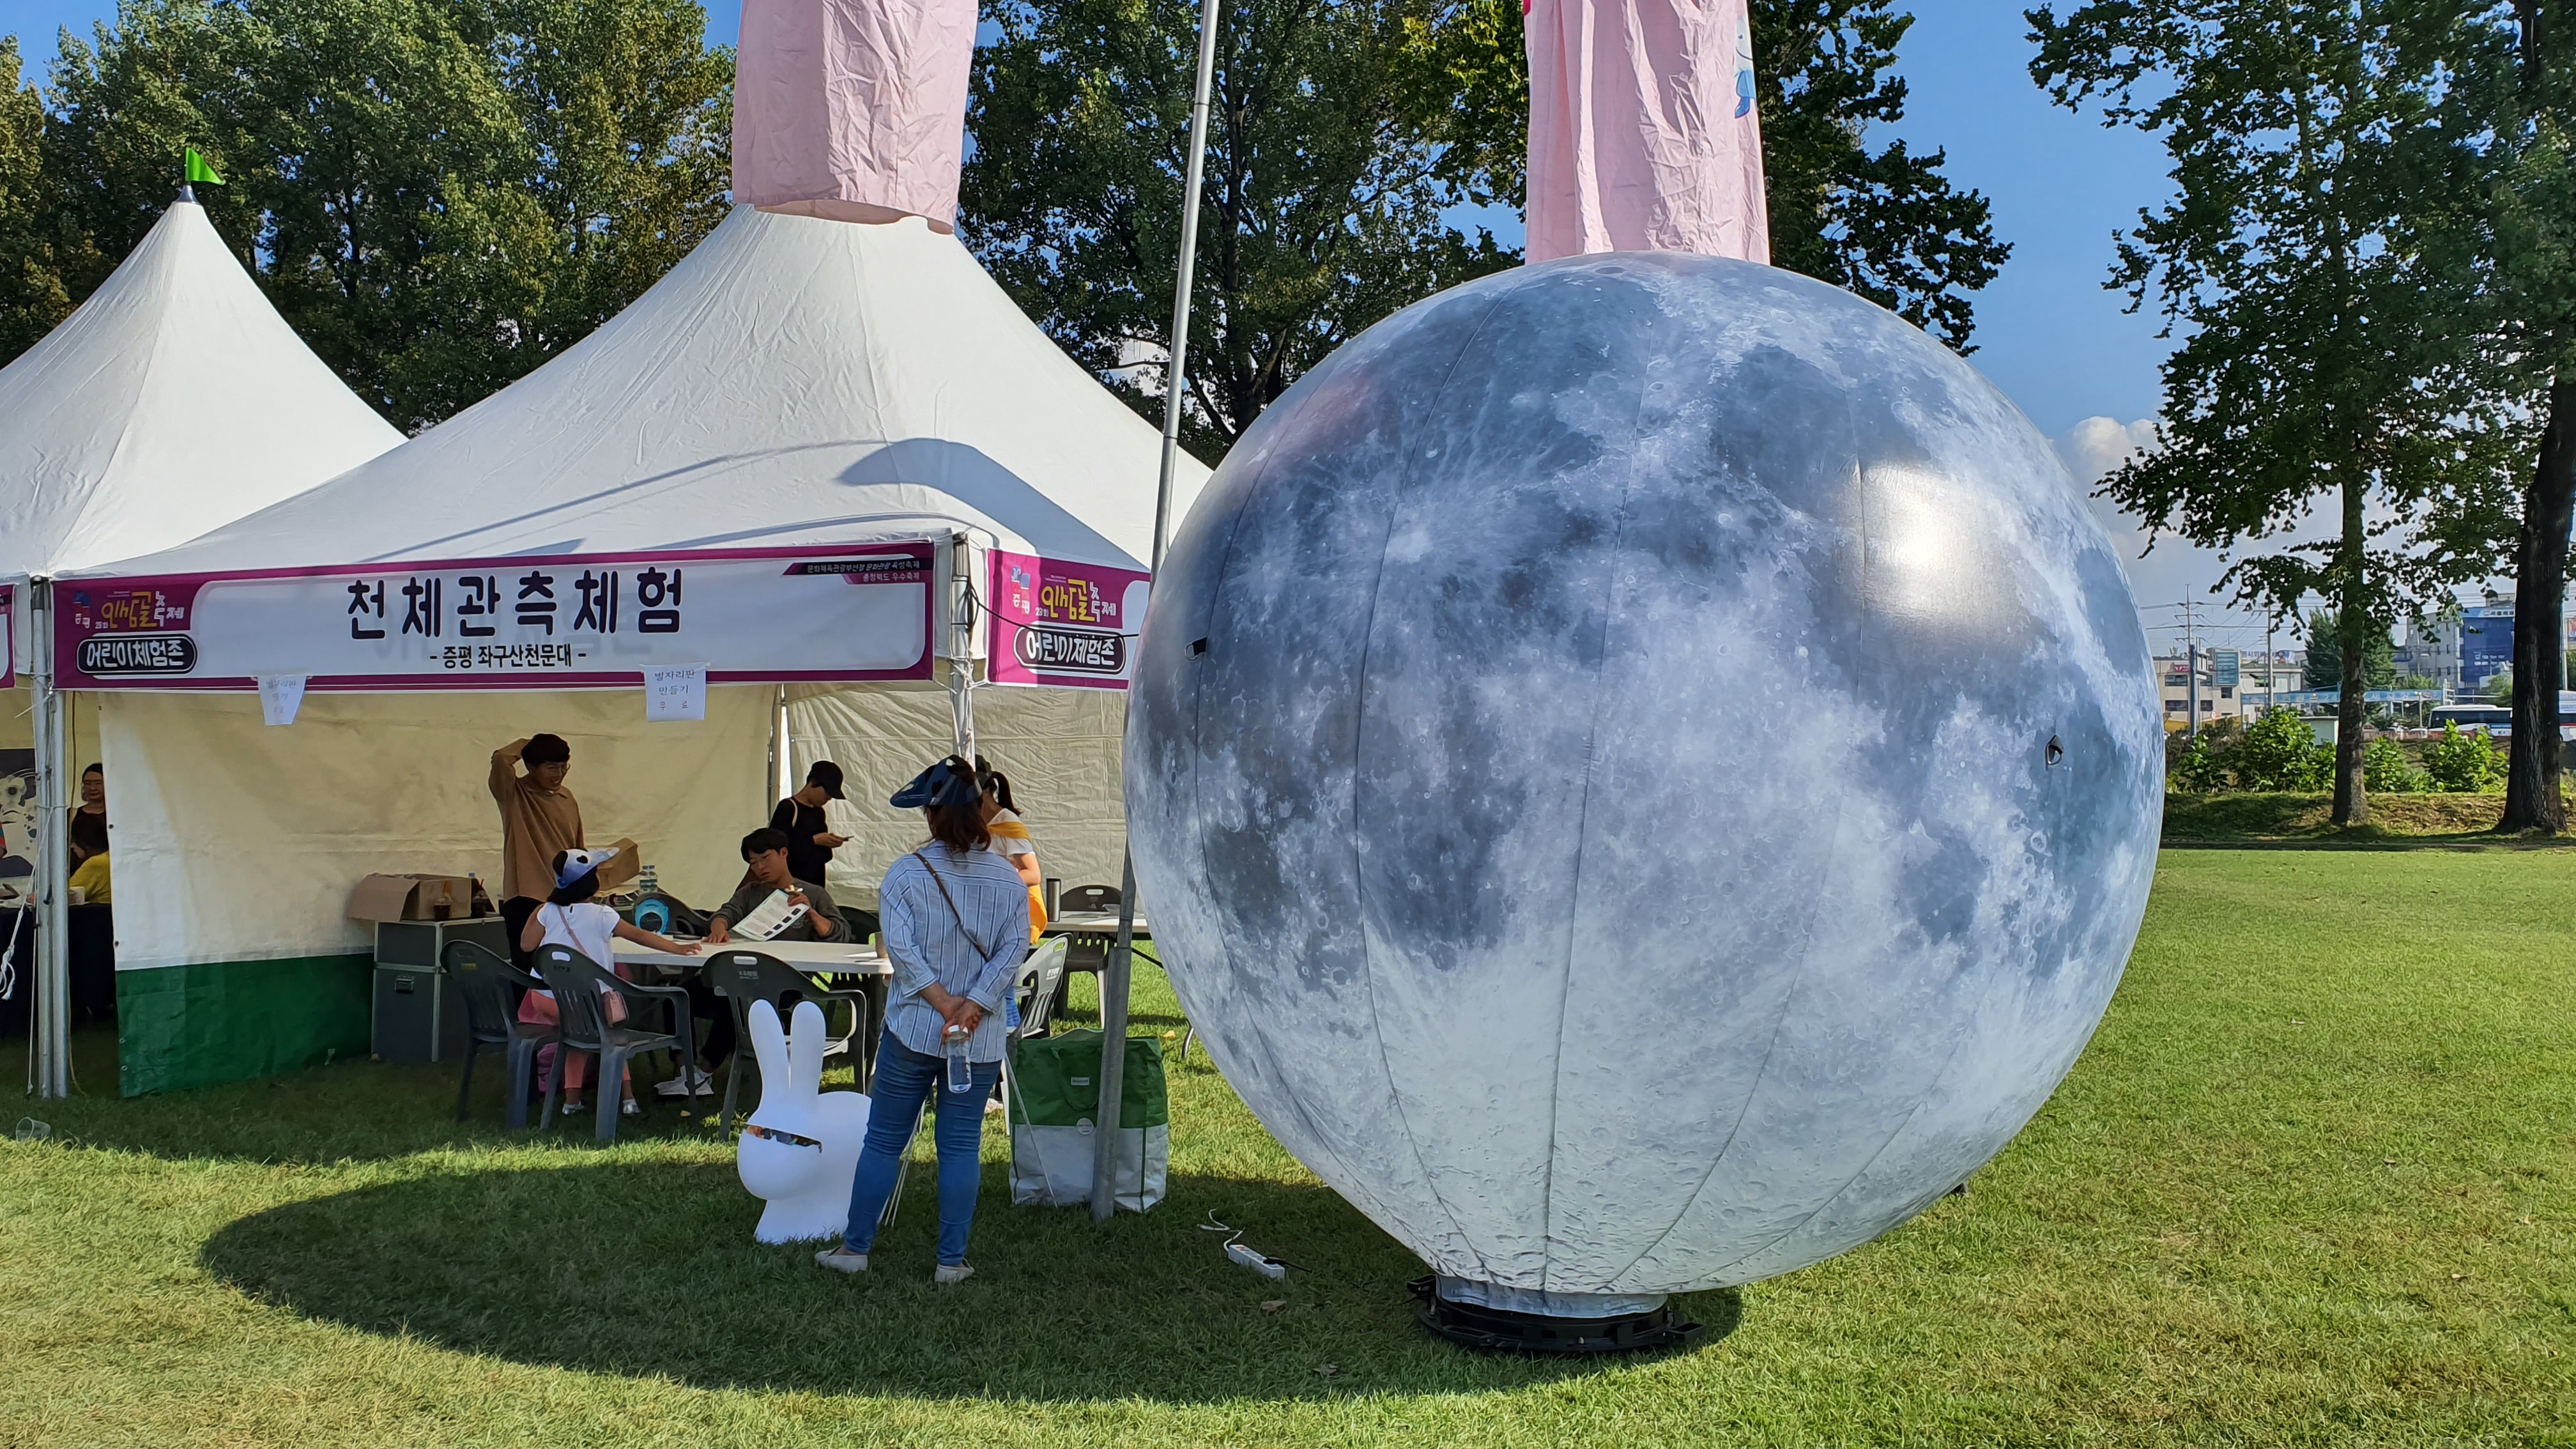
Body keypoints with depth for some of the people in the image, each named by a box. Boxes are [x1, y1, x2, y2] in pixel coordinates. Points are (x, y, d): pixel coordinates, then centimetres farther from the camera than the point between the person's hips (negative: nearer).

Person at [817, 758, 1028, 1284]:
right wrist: (973, 1005, -13)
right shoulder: (1009, 879, 1)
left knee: (884, 1140, 10)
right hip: (983, 1038, 2)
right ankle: (952, 1261, 11)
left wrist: (943, 1001, -13)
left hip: (913, 1029, -2)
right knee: (962, 1146, 7)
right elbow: (1014, 949, -8)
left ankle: (855, 1248, 19)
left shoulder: (906, 873, -7)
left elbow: (900, 946, -16)